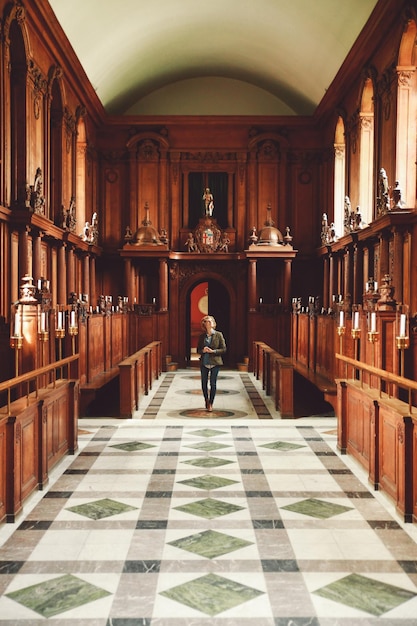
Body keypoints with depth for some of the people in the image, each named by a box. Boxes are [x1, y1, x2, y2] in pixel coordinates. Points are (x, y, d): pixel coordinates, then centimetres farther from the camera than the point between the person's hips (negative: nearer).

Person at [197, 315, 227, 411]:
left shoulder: (218, 335, -2)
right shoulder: (202, 336, 4)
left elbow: (224, 349, -3)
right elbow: (198, 350, 9)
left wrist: (213, 351, -15)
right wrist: (203, 350, -13)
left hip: (215, 363, -2)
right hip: (204, 363, 3)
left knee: (213, 383, -5)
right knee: (204, 383, 9)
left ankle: (211, 403, 8)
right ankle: (206, 400, 31)